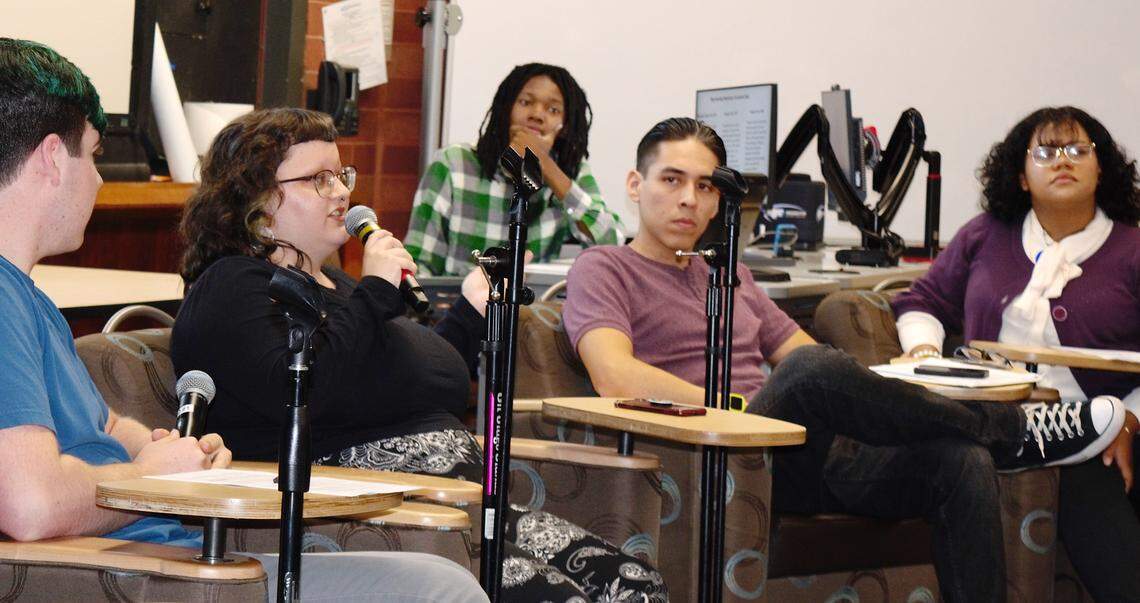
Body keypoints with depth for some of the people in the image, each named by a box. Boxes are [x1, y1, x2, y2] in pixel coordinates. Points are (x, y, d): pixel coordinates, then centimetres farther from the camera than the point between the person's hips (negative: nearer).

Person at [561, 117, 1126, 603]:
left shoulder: (730, 276, 28)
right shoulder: (603, 270, 6)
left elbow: (807, 354, 23)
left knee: (962, 459, -19)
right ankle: (1010, 430, -12)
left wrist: (883, 387, 1)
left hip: (820, 457, 7)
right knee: (811, 372, -35)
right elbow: (615, 376, -13)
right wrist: (740, 408, -19)